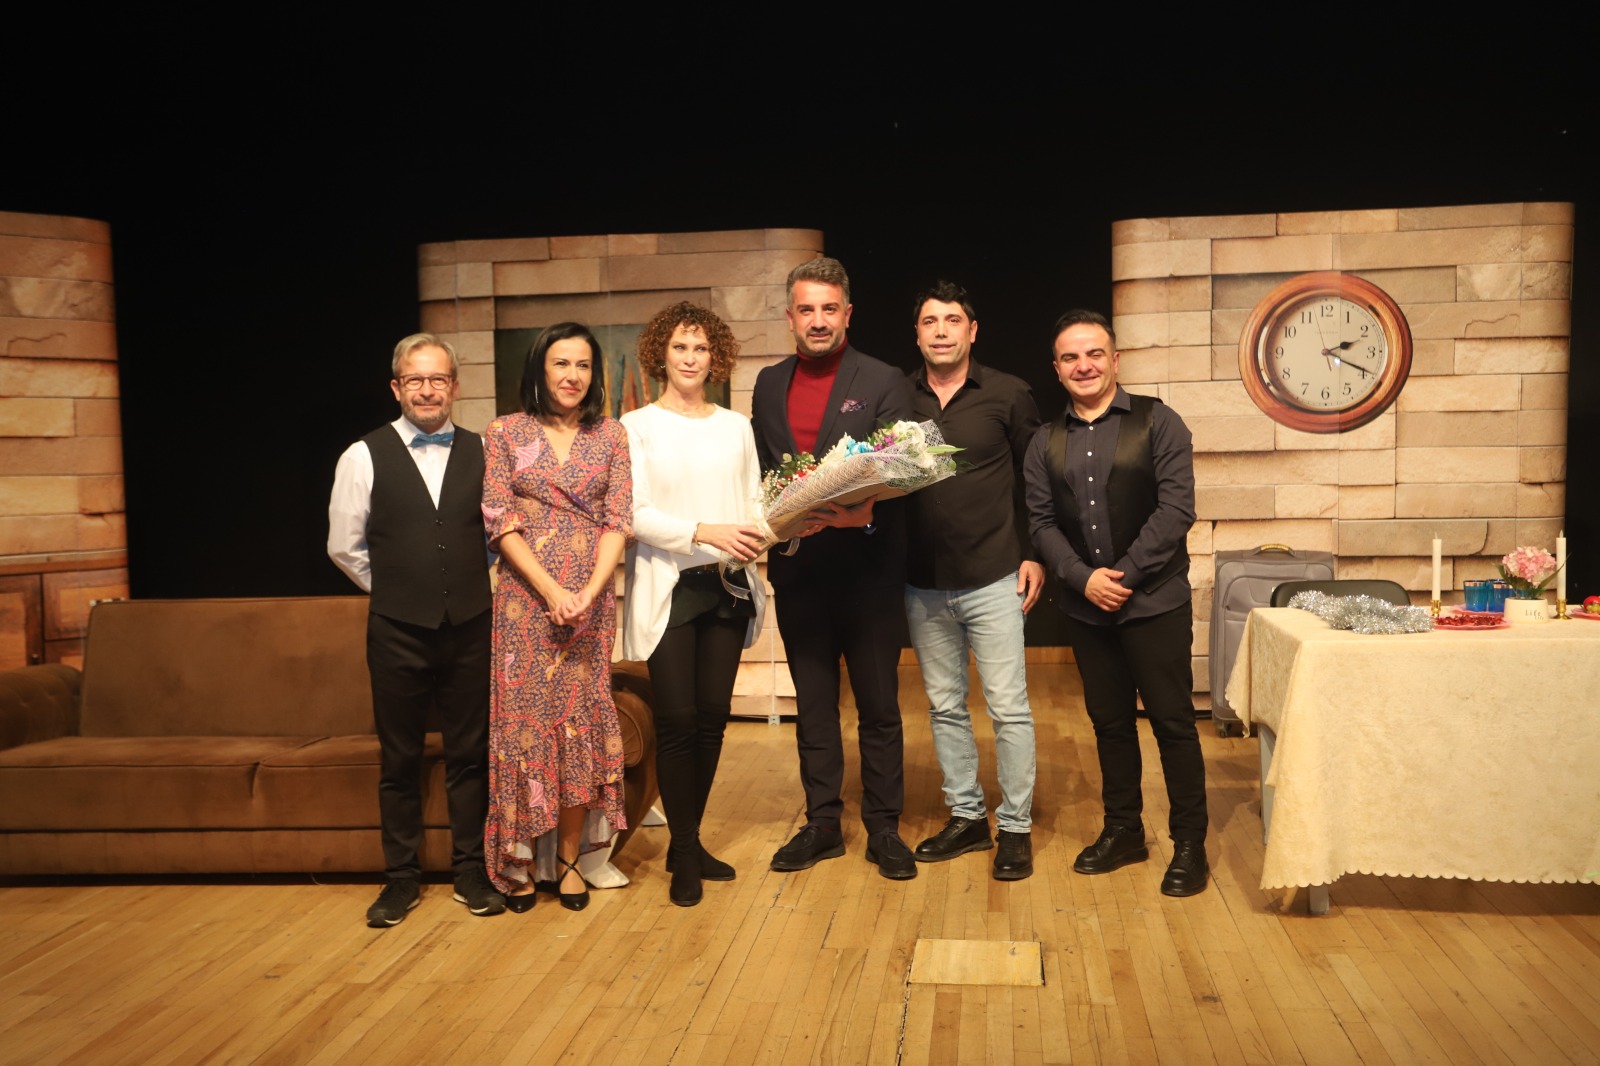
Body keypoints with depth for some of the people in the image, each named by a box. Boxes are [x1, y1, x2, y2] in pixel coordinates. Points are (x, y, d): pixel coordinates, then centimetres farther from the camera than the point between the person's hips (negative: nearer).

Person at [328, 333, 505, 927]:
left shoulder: (481, 453, 4)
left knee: (470, 754, 8)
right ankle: (402, 877, 21)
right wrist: (394, 589, 7)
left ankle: (469, 870, 21)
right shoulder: (365, 456, -1)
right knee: (399, 759, 8)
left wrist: (473, 583, 8)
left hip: (470, 628, 1)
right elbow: (344, 545, 4)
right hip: (399, 631, -1)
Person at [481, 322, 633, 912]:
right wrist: (552, 590, -13)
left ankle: (569, 857, 16)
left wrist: (589, 590, -13)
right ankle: (516, 861, 14)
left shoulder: (610, 434, 7)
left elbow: (619, 520, 1)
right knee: (524, 719, 1)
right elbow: (500, 522, -3)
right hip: (526, 597, -1)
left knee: (581, 719, 4)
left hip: (591, 597, 1)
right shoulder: (505, 433, 3)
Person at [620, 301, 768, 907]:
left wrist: (761, 534, -12)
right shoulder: (637, 426, 2)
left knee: (713, 716, 5)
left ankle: (689, 841, 21)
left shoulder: (736, 426, 14)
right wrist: (704, 532, -21)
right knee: (678, 719, -5)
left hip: (728, 586, 4)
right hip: (668, 587, -4)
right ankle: (684, 855, 9)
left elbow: (754, 503, 10)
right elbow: (635, 513, -8)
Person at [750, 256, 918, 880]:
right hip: (798, 570, 4)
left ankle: (883, 828, 18)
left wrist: (866, 514, -28)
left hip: (867, 567, -4)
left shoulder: (883, 383, -3)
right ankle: (822, 824, 24)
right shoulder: (769, 385, 10)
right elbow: (759, 473, 14)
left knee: (878, 705, 6)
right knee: (812, 704, 12)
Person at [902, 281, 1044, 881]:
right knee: (944, 706, 12)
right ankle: (966, 817, 26)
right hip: (924, 583, 3)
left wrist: (1034, 554, -2)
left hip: (993, 579, -3)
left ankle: (1016, 828, 13)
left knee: (1009, 707, 0)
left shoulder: (1008, 395, -1)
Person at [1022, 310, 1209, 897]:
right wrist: (1084, 577, -11)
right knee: (1109, 720, 13)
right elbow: (1041, 521, 4)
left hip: (1154, 601, -4)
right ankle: (1123, 831, 26)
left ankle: (1189, 844, 13)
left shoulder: (1157, 423, -3)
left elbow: (1176, 507, -10)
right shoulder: (1046, 442, 9)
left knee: (1172, 720, 1)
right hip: (1085, 607, 4)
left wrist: (1126, 573, -15)